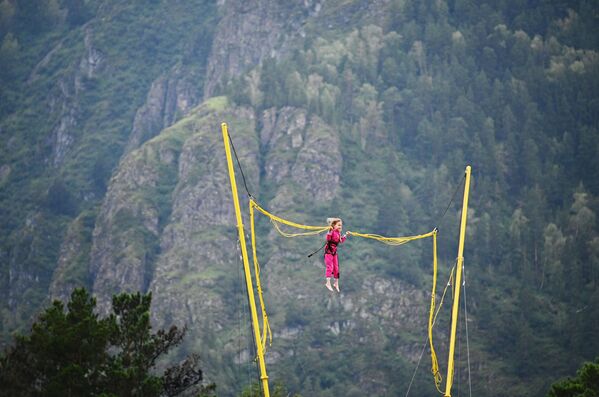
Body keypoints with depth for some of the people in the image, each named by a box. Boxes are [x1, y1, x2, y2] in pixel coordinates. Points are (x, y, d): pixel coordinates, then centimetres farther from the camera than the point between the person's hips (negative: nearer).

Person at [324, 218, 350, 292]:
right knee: (330, 267, -10)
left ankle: (336, 283, 22)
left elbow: (341, 241, 19)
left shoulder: (338, 233, 6)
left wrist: (345, 235, 14)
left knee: (336, 268, 11)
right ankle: (328, 283, -3)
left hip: (334, 252, 8)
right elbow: (328, 239, -32)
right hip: (328, 251, -8)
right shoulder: (332, 232, -18)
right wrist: (330, 231, -41)